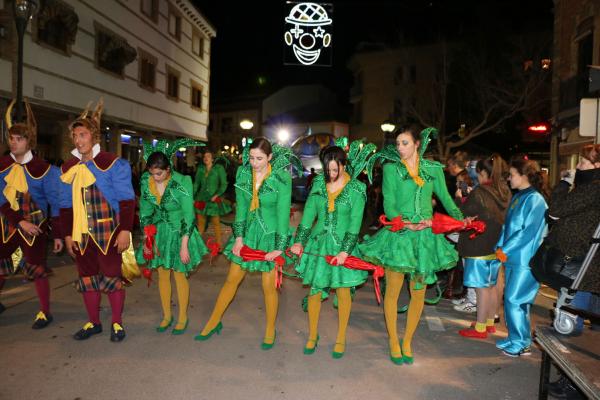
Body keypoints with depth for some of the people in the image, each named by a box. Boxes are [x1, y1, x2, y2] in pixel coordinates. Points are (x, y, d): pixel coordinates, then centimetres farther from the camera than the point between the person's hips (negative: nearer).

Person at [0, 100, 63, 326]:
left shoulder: (43, 169, -10)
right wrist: (20, 222, -19)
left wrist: (57, 234, -9)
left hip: (35, 225, -4)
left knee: (37, 269, 0)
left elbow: (55, 203, -7)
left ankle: (45, 313, 15)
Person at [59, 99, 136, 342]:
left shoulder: (112, 163, -7)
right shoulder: (68, 168, 10)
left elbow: (126, 200, -10)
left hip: (107, 233, -5)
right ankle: (93, 323, 27)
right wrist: (67, 234, 11)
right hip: (80, 234, 5)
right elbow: (66, 204, 15)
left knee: (111, 277, 2)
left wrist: (125, 230, -15)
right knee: (87, 278, 12)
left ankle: (117, 323, 16)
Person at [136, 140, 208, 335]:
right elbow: (145, 211, 3)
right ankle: (167, 315, 29)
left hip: (179, 232, -4)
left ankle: (183, 317, 23)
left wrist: (184, 245, -20)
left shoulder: (182, 182, -22)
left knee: (180, 275, 4)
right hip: (159, 231, 4)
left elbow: (188, 215, -20)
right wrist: (146, 238, 0)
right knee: (162, 275, 11)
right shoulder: (146, 181, -8)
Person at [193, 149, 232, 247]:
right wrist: (192, 197, 4)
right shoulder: (200, 169, 7)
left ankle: (218, 244, 8)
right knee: (200, 222, 9)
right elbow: (196, 184, 11)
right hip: (201, 199, 4)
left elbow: (224, 184, -6)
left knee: (216, 222, 0)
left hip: (214, 200, -4)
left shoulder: (219, 168, -6)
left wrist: (217, 195, -16)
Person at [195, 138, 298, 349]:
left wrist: (279, 246, -17)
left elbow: (283, 213, -16)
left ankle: (270, 331, 26)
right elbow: (241, 207, -2)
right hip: (248, 231, 4)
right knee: (232, 279, 13)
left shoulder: (282, 178, -16)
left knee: (269, 286, 4)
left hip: (271, 234, -4)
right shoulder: (243, 173, -4)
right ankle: (214, 322, 31)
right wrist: (238, 236, -7)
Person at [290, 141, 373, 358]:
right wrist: (300, 241, -3)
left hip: (343, 245, -2)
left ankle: (341, 339, 24)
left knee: (343, 292, 6)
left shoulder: (356, 189, -8)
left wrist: (345, 251, -18)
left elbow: (355, 223, -11)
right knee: (314, 290, 7)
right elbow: (308, 214, 2)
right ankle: (312, 336, 26)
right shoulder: (318, 183, 1)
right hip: (318, 242, 3)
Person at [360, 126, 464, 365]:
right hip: (398, 234, -2)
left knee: (418, 292, 9)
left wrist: (461, 219, -3)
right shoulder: (391, 168, -2)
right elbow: (389, 206, -7)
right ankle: (393, 341, 22)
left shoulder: (433, 169, 6)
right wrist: (409, 225, -20)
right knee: (393, 290, 3)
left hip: (426, 236, 3)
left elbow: (446, 198, 12)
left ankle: (407, 341, 27)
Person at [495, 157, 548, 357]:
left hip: (525, 259, -8)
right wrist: (500, 247, 3)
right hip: (512, 257, 8)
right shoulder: (517, 197, 11)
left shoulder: (535, 199, -13)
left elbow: (529, 231, -19)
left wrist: (505, 249, -14)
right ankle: (515, 338, 26)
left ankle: (522, 344, 10)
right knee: (511, 300, 13)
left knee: (515, 301, -3)